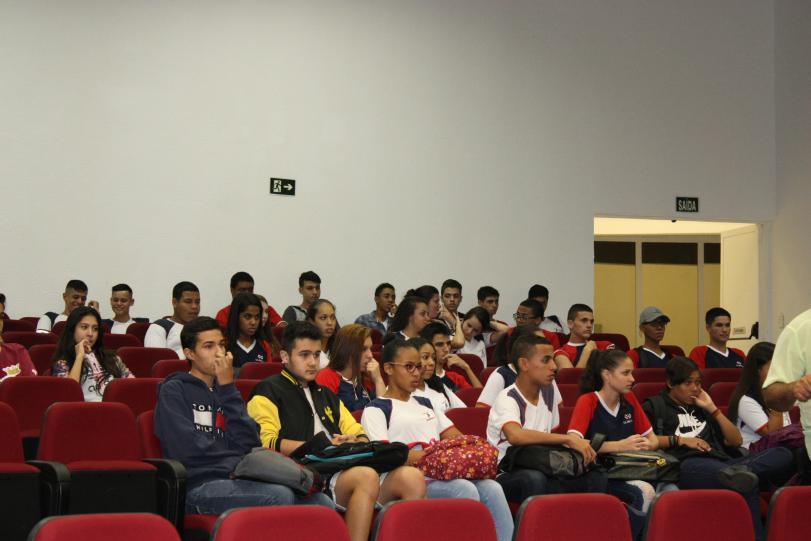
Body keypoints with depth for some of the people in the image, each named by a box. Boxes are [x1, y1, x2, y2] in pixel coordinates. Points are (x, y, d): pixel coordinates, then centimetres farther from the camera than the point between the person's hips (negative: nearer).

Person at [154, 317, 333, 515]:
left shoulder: (225, 392, 23)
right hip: (199, 486, -6)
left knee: (322, 505, -19)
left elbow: (249, 445, 6)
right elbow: (187, 450, -8)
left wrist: (228, 388, 3)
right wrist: (237, 463, 1)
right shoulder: (174, 390, 6)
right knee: (281, 497, -32)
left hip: (238, 481, 6)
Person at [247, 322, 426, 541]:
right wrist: (319, 446, -12)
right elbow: (267, 443, -6)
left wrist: (355, 443, 3)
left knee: (411, 477, -21)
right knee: (366, 477, -37)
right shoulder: (267, 392, 10)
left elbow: (360, 434, 29)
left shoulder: (325, 395, 33)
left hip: (344, 469, 7)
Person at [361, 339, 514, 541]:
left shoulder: (425, 404, 31)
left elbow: (457, 438, 24)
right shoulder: (376, 409, 8)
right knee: (466, 489, -33)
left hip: (443, 475, 6)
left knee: (492, 488, -23)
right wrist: (419, 457, -22)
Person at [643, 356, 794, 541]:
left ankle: (739, 472, -48)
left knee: (783, 455, -25)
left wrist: (713, 409, 22)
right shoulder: (654, 406, 21)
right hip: (687, 465, -6)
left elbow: (736, 441, 28)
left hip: (721, 462, 6)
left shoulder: (701, 407, 35)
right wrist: (679, 439, -3)